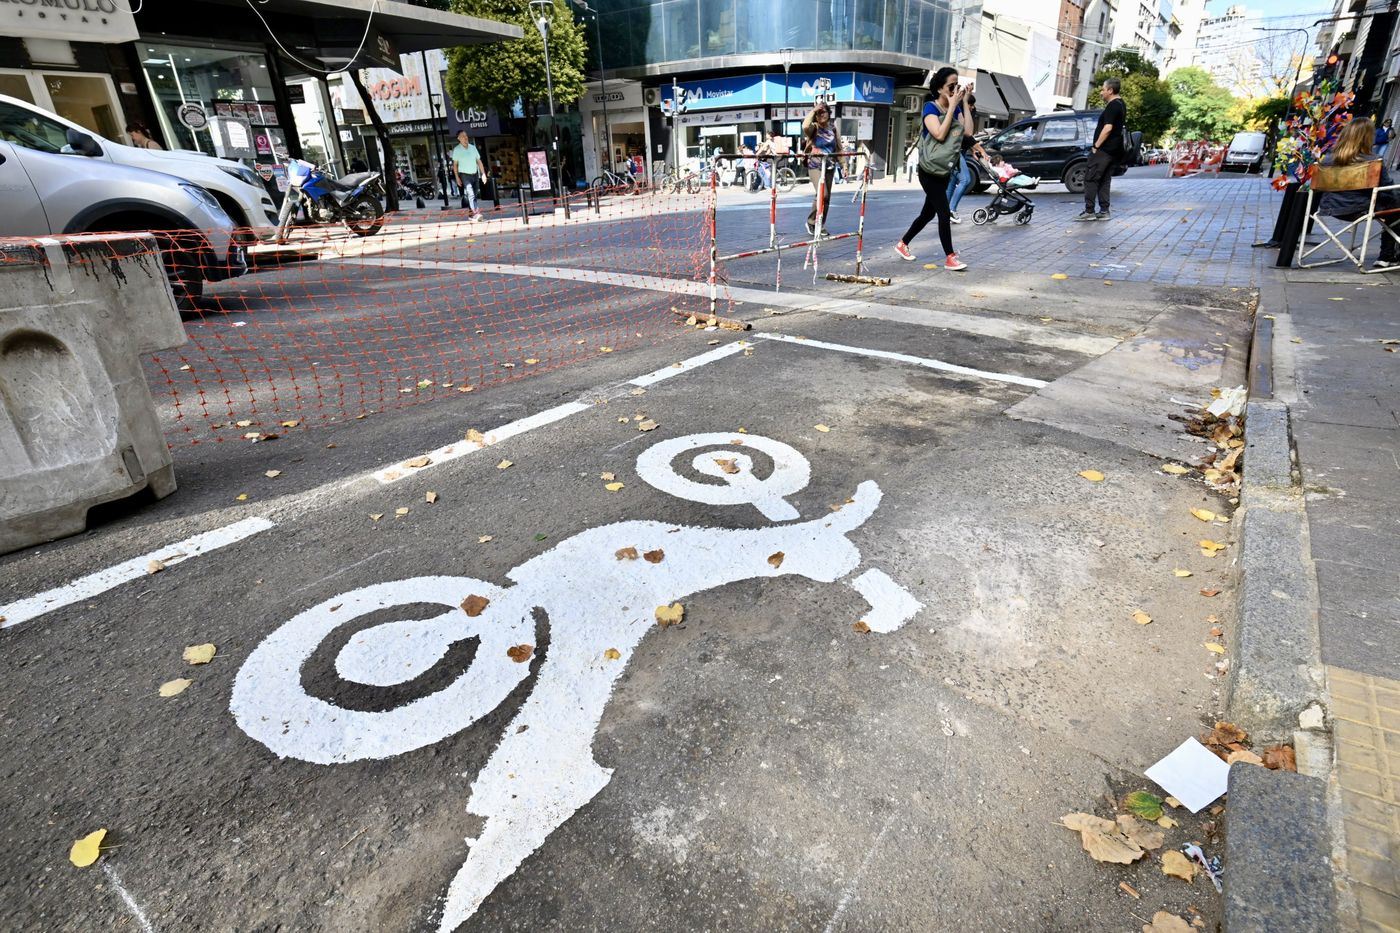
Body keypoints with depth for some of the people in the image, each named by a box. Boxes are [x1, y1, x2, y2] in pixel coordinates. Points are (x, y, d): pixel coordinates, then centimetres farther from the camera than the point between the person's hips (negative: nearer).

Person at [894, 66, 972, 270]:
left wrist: (964, 103, -6)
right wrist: (952, 106, -20)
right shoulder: (931, 107, -11)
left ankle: (902, 244, 29)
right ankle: (950, 258, -3)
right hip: (929, 171, -8)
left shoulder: (957, 108, 8)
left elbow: (968, 131, -6)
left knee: (928, 213, 14)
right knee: (945, 213, -9)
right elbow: (940, 134, -25)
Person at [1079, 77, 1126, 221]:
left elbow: (1108, 128, -23)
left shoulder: (1112, 106, -14)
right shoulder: (1121, 105, 18)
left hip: (1103, 149, -10)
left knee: (1091, 179, -9)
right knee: (1104, 181, 10)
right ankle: (1104, 211, 8)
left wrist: (1096, 146, -20)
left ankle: (1089, 211, -14)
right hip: (1114, 150, 10)